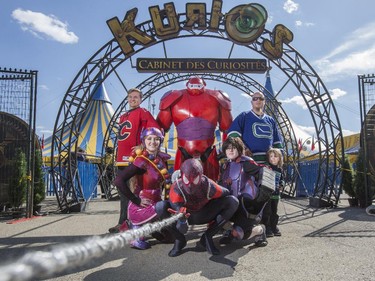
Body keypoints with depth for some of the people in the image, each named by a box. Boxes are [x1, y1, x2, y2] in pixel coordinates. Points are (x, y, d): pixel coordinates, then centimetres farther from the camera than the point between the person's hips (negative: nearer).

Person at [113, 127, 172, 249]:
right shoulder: (141, 161, -19)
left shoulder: (162, 159, 1)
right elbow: (118, 181, -27)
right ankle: (138, 237, -4)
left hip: (156, 204, 8)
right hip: (141, 208, -8)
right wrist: (137, 201, -22)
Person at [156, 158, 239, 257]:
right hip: (184, 215, -2)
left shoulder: (208, 185, -25)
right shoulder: (176, 188, -31)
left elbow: (226, 193, -10)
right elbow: (176, 207, -41)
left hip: (204, 215, 2)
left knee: (233, 202, -20)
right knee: (161, 207, -34)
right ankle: (180, 240, -9)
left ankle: (207, 237, -11)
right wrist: (182, 220, -63)